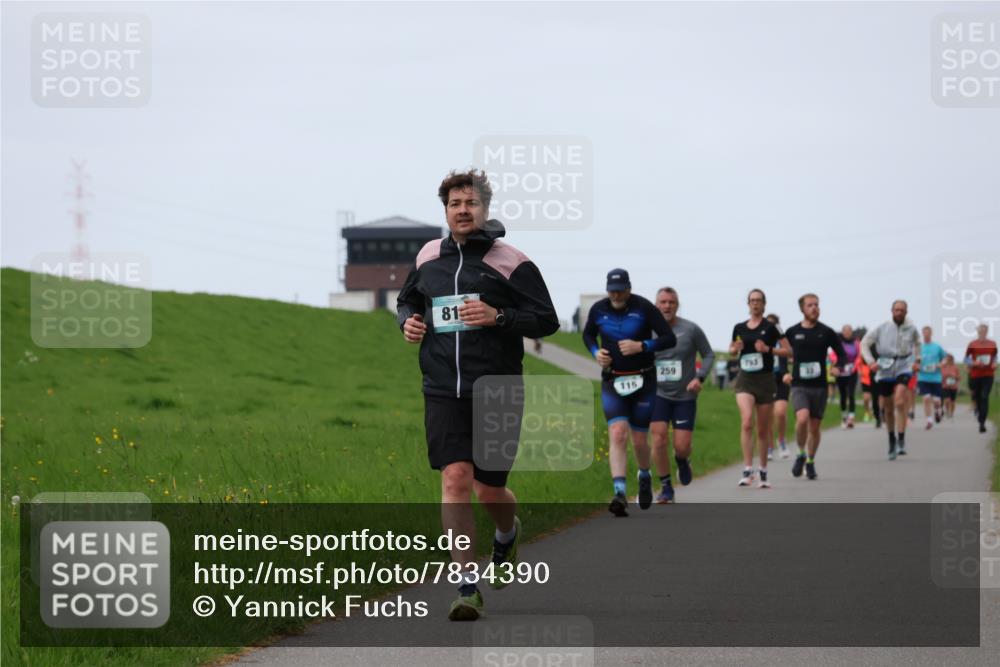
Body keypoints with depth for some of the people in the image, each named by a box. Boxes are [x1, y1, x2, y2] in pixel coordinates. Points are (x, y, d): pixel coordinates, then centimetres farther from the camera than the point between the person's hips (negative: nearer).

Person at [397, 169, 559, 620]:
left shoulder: (511, 263, -4)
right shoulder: (428, 257, 9)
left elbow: (547, 321, -5)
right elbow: (407, 299, 27)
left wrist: (498, 316, -19)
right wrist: (408, 321, 4)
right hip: (443, 393, 2)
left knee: (489, 489, 5)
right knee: (455, 479, -13)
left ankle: (508, 534, 43)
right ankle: (468, 587, -10)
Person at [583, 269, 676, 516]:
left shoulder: (644, 308, -10)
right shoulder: (598, 310, -1)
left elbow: (669, 338, -9)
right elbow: (588, 334, 19)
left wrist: (642, 346, -22)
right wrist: (596, 352, -2)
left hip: (642, 381, -1)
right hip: (612, 382, 1)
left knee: (639, 440, 5)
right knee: (617, 435, -16)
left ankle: (645, 478, 38)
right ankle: (620, 494, -24)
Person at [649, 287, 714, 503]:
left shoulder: (691, 329, -6)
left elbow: (708, 355, 3)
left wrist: (699, 377, -11)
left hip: (685, 396, -1)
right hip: (658, 395, 1)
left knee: (682, 446, -4)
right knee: (659, 440, -14)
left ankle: (682, 461, 35)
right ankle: (666, 487, 2)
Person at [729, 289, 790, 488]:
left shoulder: (770, 327, -2)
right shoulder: (739, 328, 7)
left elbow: (788, 350, -2)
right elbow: (732, 350, 21)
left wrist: (769, 349, -17)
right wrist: (735, 349, -2)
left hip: (765, 380, -1)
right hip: (745, 380, 1)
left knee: (763, 430, 7)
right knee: (746, 422, -19)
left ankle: (763, 471, 21)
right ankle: (747, 470, -20)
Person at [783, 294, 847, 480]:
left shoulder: (826, 332, 3)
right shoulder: (792, 332, 3)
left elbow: (842, 354, 10)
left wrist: (838, 368, -10)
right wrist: (785, 373, 3)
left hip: (819, 386, 1)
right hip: (799, 386, -1)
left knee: (814, 427, 6)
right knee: (802, 418, -24)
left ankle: (810, 462, 26)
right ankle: (801, 454, 0)